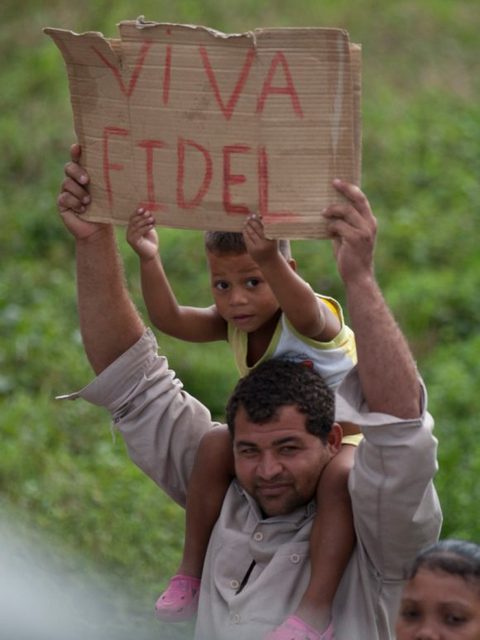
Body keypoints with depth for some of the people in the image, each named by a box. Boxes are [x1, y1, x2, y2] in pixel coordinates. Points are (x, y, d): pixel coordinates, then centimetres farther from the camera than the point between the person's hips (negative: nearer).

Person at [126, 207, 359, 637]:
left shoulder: (310, 321, -26)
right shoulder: (234, 323, -6)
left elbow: (306, 314, -53)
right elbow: (170, 320, -21)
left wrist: (270, 260, -71)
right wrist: (149, 261, -37)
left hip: (346, 434, -6)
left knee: (340, 476, -37)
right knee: (216, 445, -18)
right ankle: (192, 570, -9)